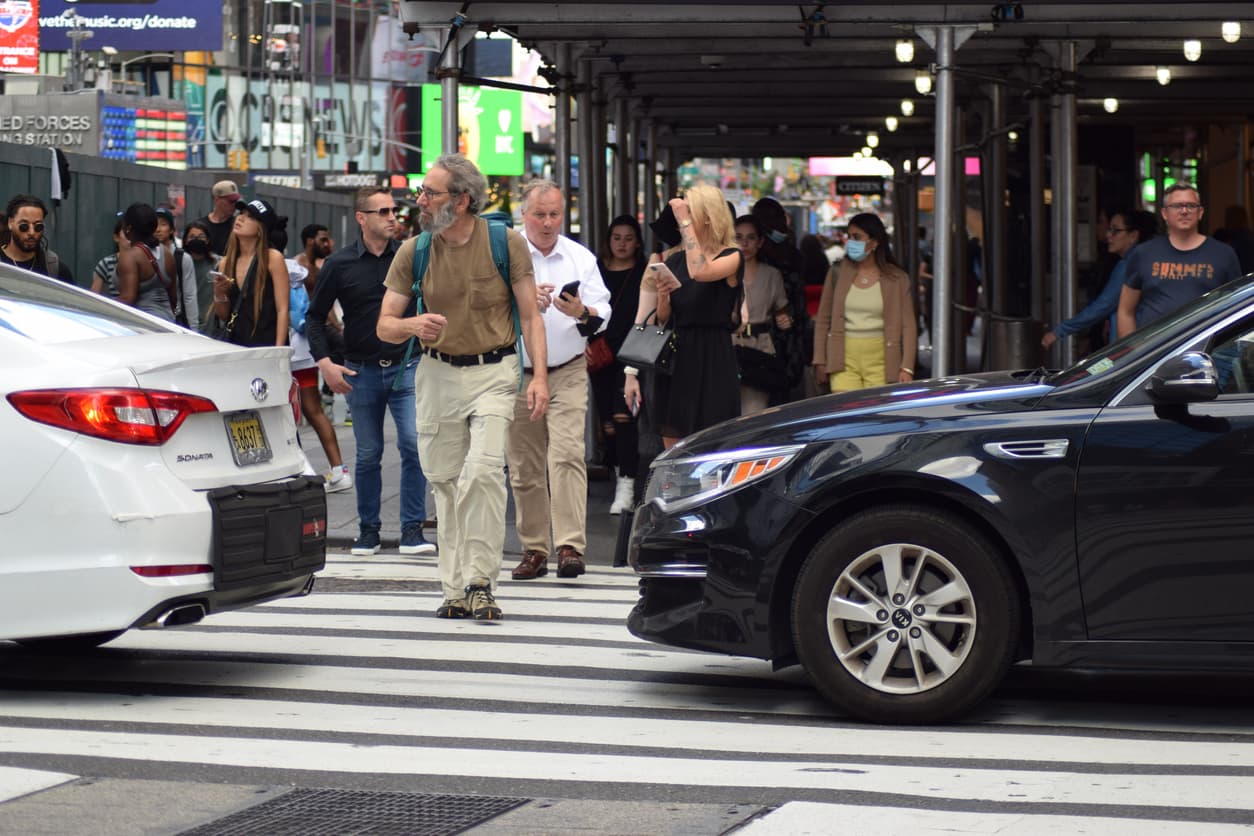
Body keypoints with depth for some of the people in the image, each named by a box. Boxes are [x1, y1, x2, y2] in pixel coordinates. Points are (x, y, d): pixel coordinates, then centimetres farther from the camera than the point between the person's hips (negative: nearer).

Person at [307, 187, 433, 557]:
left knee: (414, 445, -11)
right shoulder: (340, 264, 1)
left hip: (407, 367, 0)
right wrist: (324, 361, -4)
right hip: (362, 371, 0)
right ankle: (368, 530, 19)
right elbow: (315, 316, 6)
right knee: (368, 454, 7)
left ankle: (412, 530, -5)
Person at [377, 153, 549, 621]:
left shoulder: (507, 243, -4)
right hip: (438, 373, 3)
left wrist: (539, 375, -12)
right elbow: (384, 326, 4)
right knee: (446, 482, 6)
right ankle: (456, 591, 14)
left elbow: (530, 315, 0)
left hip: (494, 373, -3)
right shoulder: (413, 252, 2)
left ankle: (480, 584, -15)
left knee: (483, 469, -20)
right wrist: (413, 325, -19)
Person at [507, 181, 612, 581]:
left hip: (568, 372, -1)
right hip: (517, 373, 1)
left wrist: (581, 312, -20)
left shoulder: (581, 258, 6)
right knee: (524, 467, 4)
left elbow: (601, 318, 1)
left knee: (567, 455, -16)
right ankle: (534, 550, 14)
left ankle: (571, 547, -20)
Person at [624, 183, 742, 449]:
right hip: (674, 362, 6)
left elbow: (700, 272, -26)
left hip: (712, 361, -6)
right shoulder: (675, 260, 13)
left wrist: (685, 221, -19)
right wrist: (663, 297, -6)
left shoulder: (731, 257, -3)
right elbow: (662, 320, 16)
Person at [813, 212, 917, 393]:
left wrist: (907, 368, -8)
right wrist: (820, 361, 7)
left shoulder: (896, 278, 2)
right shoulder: (838, 273, 7)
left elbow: (908, 325, 0)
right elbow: (823, 320, 11)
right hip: (844, 360, 1)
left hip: (880, 361, -1)